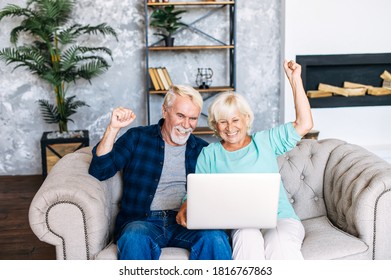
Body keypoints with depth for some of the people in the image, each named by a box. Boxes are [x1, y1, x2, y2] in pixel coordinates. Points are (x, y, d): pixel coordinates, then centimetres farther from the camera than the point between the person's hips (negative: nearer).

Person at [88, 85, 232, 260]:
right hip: (141, 221, -1)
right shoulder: (137, 138, 10)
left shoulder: (202, 150, 16)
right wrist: (113, 129, -9)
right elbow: (99, 171, 2)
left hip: (186, 224, 2)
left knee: (215, 238, -31)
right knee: (135, 236, -37)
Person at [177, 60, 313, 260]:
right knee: (248, 237, -37)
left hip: (281, 219, 1)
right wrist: (186, 207, -11)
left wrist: (295, 79, 7)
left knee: (279, 241, -35)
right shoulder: (209, 155, 16)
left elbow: (305, 124, 8)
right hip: (241, 225, 0)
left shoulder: (265, 142, 15)